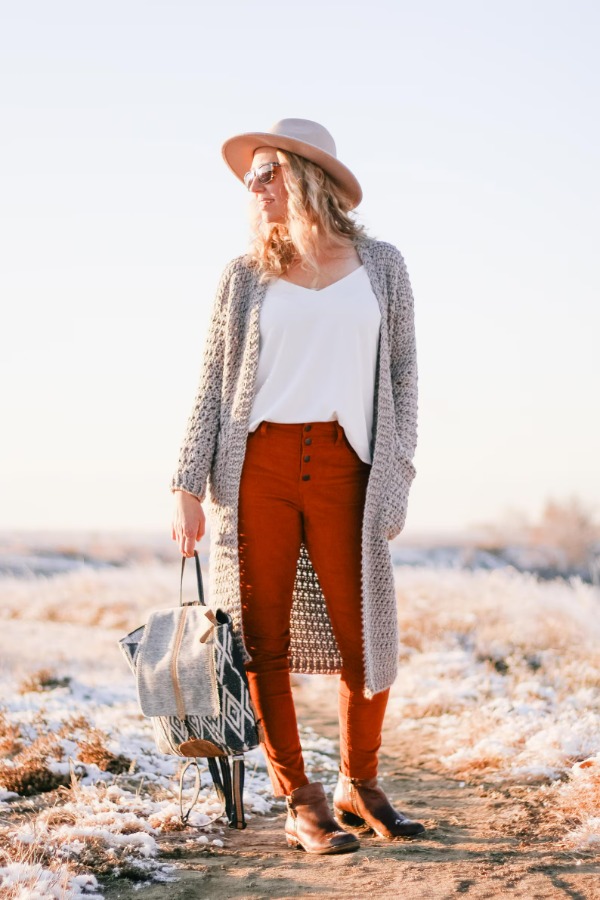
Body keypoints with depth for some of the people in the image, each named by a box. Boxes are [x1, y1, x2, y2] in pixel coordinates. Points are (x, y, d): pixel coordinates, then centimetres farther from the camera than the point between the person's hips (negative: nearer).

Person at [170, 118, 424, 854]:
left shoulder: (380, 267, 10)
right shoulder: (246, 276, 8)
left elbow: (402, 376, 11)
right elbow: (213, 385, 8)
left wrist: (396, 477, 3)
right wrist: (189, 486, 1)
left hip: (342, 465, 0)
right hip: (258, 464, 0)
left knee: (365, 637, -1)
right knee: (264, 640, -1)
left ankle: (358, 788, 20)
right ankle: (299, 804, 8)